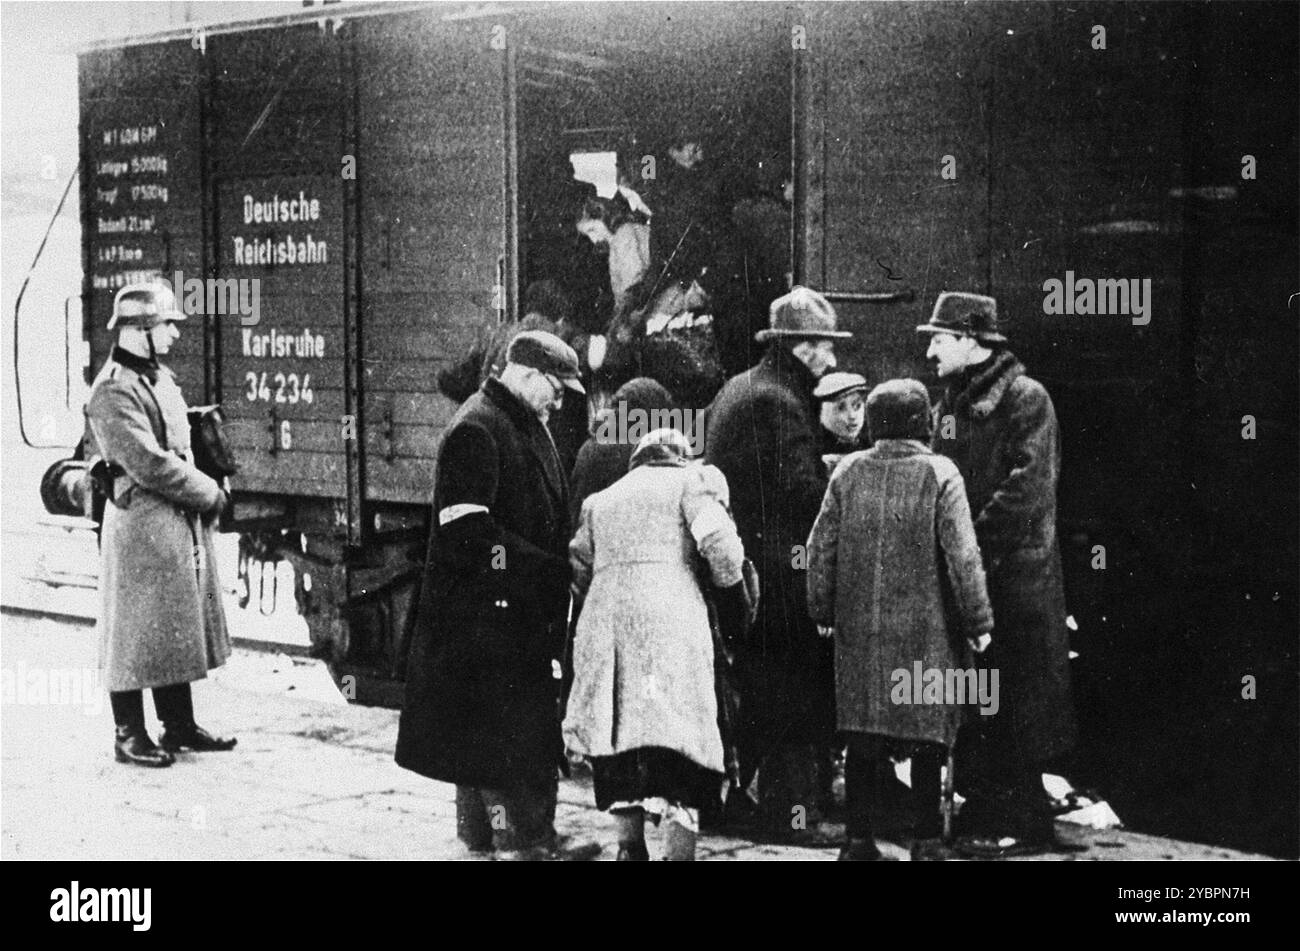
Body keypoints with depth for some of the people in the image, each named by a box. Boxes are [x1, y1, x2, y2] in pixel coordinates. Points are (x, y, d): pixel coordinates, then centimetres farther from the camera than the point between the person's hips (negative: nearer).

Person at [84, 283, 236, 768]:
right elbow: (149, 465, -21)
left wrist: (205, 494, 3)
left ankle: (179, 725, 24)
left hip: (183, 521, 9)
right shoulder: (113, 390, -16)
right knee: (136, 632, 0)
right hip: (141, 523, -9)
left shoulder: (161, 377, 14)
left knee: (179, 628, 14)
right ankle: (130, 735, 10)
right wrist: (210, 493, -11)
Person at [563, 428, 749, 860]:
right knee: (678, 732, -4)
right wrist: (734, 592, 9)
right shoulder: (690, 480, 11)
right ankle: (679, 851, -9)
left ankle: (629, 842, 8)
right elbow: (718, 541, -5)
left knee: (621, 731, 12)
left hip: (603, 618, 5)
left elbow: (578, 569, 20)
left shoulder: (601, 500, 26)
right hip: (670, 613, -4)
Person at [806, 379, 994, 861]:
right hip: (926, 630, -3)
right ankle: (926, 839, 10)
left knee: (862, 740, 10)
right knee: (926, 737, 7)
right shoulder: (939, 474, -8)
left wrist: (822, 612, 14)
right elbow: (962, 555, -11)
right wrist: (978, 622, -3)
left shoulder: (848, 472, 1)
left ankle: (858, 838, 13)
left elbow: (821, 548, 4)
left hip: (859, 628, 3)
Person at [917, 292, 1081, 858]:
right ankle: (985, 816, 19)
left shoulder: (1025, 398, -8)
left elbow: (1027, 487, -16)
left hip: (1015, 573, -8)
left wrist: (974, 541, -18)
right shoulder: (950, 403, 16)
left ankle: (1024, 826, 5)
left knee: (1016, 703, -3)